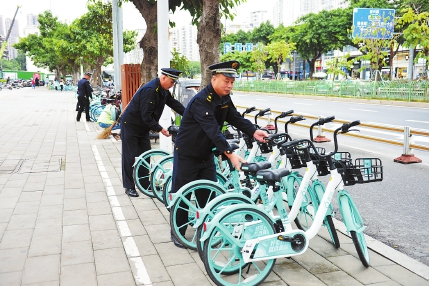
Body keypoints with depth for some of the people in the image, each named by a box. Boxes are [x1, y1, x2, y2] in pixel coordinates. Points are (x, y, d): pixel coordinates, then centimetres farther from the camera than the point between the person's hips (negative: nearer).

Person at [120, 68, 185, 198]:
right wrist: (160, 129, -25)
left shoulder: (163, 90, -1)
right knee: (130, 157, -2)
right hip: (130, 125, -9)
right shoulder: (149, 90, -29)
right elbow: (146, 115, -30)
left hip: (143, 127, 9)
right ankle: (129, 186, 7)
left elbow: (174, 104, 3)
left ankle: (145, 184, 19)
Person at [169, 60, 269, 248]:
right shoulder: (201, 101, -27)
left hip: (206, 154, 7)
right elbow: (213, 129, -38)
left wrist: (253, 132, -19)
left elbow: (236, 118, -1)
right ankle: (177, 233, 18)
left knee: (208, 194, 9)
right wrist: (230, 154, -47)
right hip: (187, 154, -7)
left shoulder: (225, 99, 0)